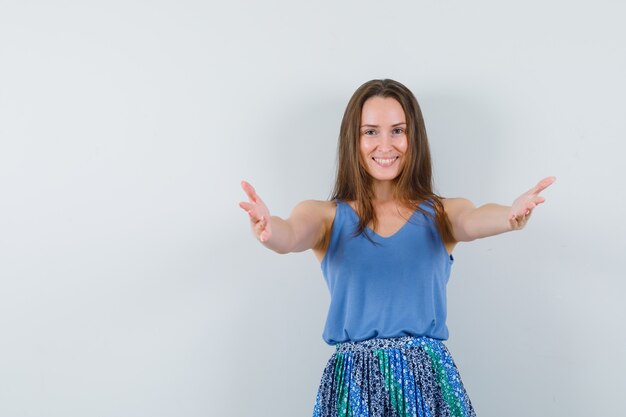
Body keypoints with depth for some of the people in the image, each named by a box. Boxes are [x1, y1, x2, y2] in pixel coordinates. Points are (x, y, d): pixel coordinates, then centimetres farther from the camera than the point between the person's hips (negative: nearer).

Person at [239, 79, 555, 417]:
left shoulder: (443, 214, 6)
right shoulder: (326, 216, 5)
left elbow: (474, 221, -15)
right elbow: (291, 235, -16)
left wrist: (510, 216, -38)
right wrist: (268, 230, -40)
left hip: (429, 380, 0)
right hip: (354, 383, 0)